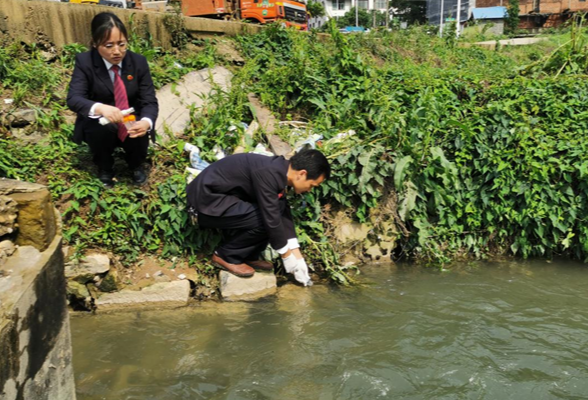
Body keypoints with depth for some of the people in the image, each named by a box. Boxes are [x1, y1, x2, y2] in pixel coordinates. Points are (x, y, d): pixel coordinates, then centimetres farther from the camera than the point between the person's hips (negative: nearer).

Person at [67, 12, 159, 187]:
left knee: (140, 132, -30)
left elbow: (150, 101, -14)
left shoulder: (139, 61, -11)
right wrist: (100, 108, -49)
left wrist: (146, 122, -39)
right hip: (98, 124, -1)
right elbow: (73, 98, -26)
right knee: (100, 128, -33)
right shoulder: (84, 61, -16)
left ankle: (136, 165, 6)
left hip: (131, 121, 1)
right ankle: (104, 168, -1)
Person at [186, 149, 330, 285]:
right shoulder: (269, 174, -26)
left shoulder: (279, 171, 3)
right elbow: (271, 219, -23)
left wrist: (296, 253, 5)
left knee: (278, 208, 3)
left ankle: (248, 256, 10)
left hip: (221, 196, 9)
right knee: (264, 219, -21)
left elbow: (284, 213, 7)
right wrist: (287, 256, -10)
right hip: (207, 201, -9)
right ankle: (226, 256, -2)